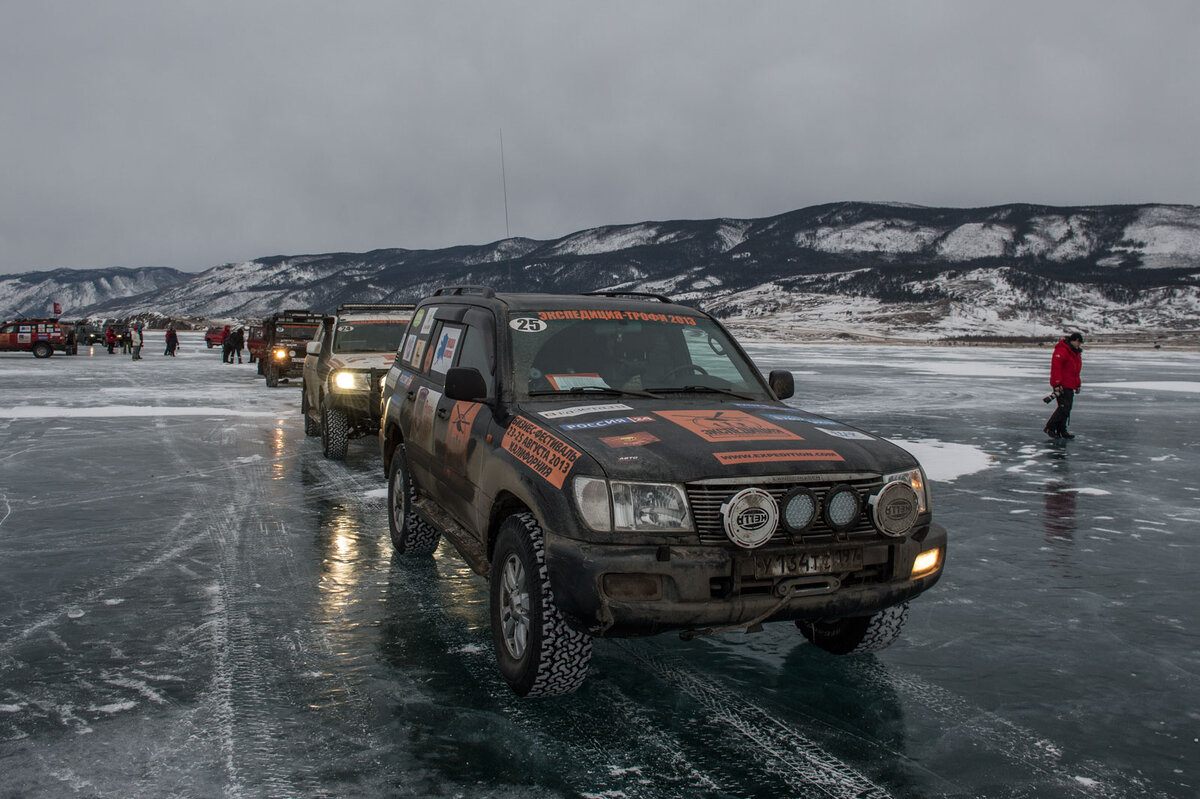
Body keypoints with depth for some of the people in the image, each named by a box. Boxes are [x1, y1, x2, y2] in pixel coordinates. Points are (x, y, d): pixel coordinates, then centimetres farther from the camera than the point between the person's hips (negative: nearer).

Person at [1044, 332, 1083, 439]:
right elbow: (1055, 367, -21)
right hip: (1061, 386, -10)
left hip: (1069, 387, 10)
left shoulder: (1076, 353, 19)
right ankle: (1049, 428, -6)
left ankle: (1061, 430, 13)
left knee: (1066, 409, 8)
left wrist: (1077, 385, 26)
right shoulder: (1062, 351, -14)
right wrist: (1057, 384, -25)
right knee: (1064, 408, -14)